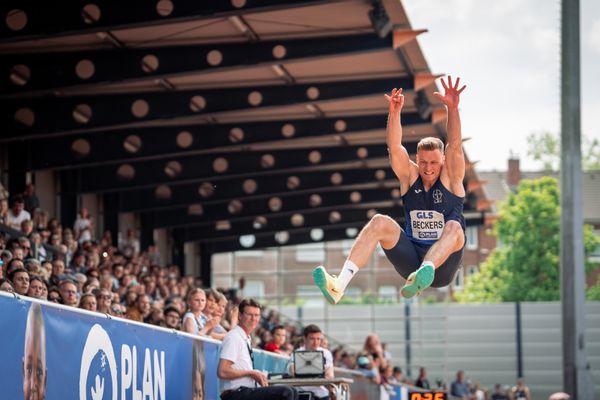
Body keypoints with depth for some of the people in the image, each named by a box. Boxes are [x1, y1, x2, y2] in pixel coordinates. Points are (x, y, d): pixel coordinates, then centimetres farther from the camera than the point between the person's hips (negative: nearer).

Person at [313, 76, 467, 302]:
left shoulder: (450, 178, 2)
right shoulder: (409, 176, 8)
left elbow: (455, 146, -15)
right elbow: (394, 148, -8)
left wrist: (452, 109, -30)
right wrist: (395, 112, -24)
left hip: (443, 265, -2)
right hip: (412, 258, 3)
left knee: (454, 227, -32)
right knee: (380, 222, -21)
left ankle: (421, 277, -60)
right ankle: (339, 285, -40)